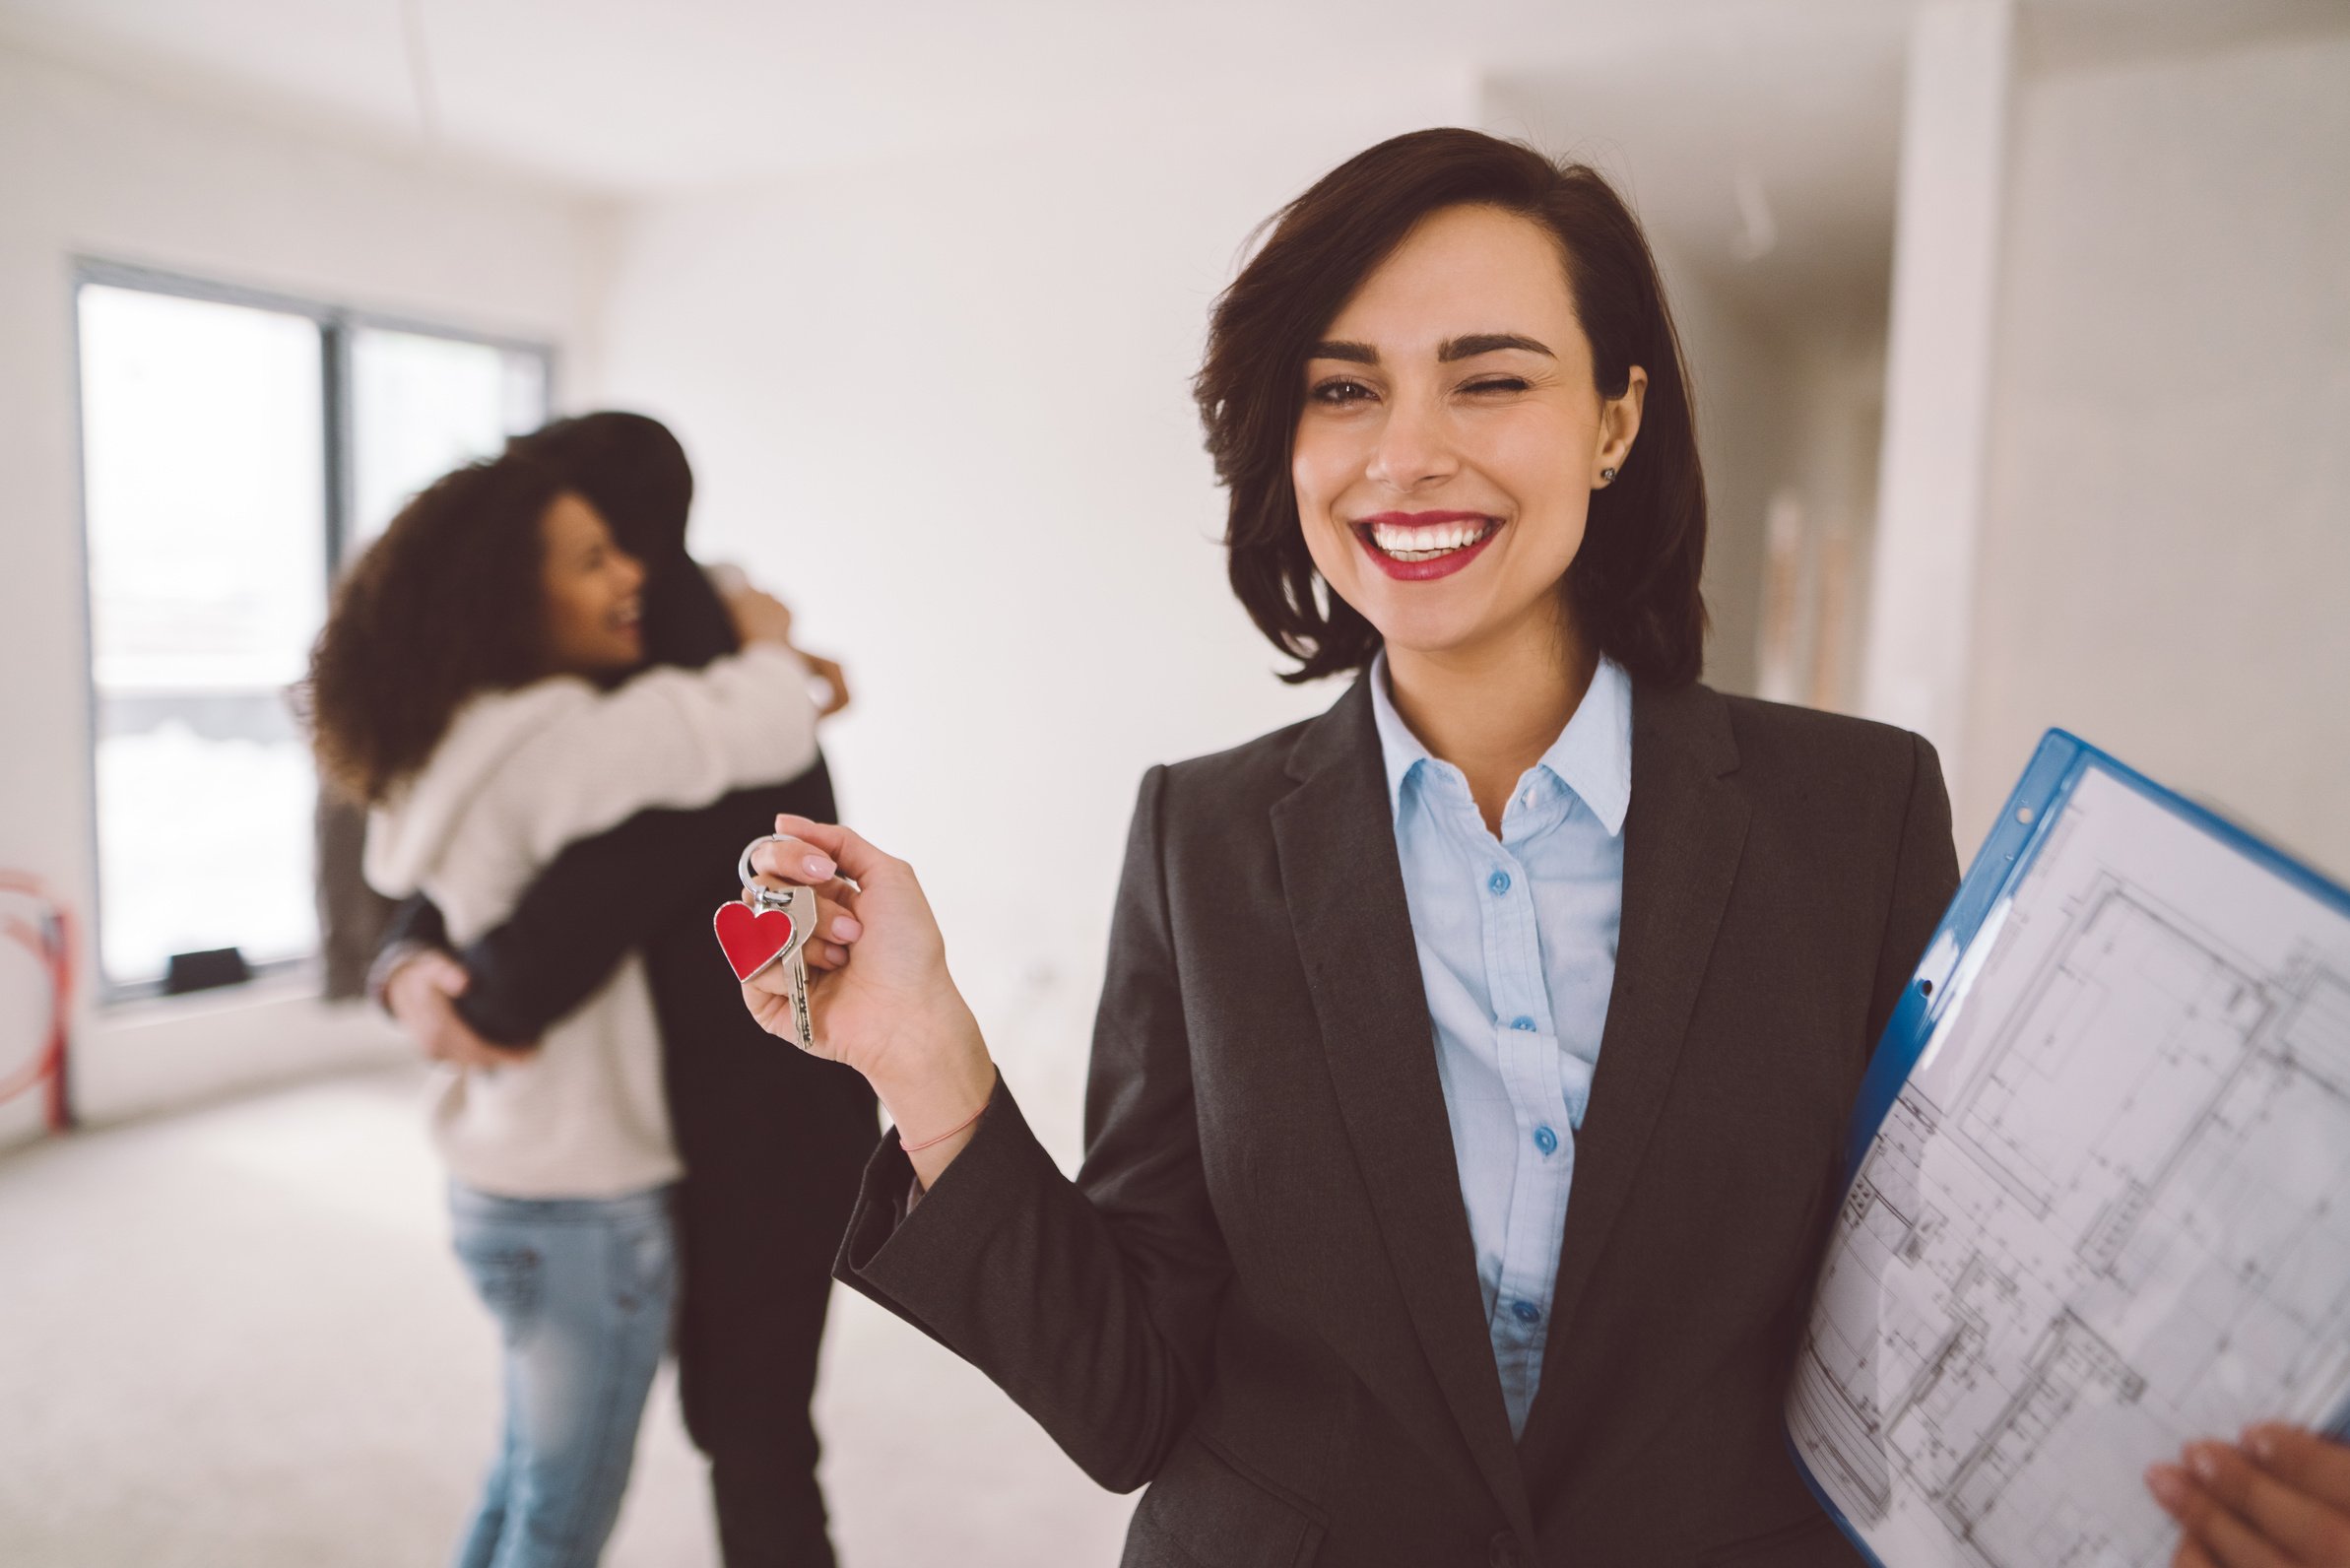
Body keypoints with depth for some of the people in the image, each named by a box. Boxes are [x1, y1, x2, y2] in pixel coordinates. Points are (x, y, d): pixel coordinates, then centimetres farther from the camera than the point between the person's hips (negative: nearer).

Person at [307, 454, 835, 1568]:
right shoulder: (552, 739, -24)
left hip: (499, 1185, 9)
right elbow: (767, 733, -31)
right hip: (585, 1210, -9)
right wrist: (764, 638, -10)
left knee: (529, 1472, 28)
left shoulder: (457, 750, 6)